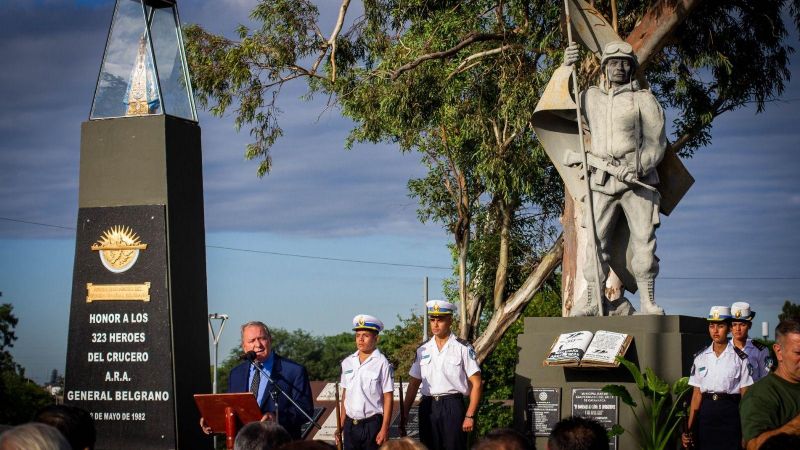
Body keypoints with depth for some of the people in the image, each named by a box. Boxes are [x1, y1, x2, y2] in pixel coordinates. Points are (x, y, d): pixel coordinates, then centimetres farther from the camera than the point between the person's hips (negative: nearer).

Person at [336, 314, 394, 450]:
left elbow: (388, 398, -7)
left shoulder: (381, 363, -7)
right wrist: (341, 426, 9)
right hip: (350, 424, 4)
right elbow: (345, 395, 13)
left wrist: (384, 429, -10)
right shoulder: (347, 363, 8)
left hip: (372, 424, -4)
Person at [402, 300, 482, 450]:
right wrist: (405, 412, 6)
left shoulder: (462, 348, -3)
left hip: (453, 407, -4)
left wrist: (470, 416, -9)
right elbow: (414, 384, 14)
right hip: (428, 407, 4)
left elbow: (476, 384, -3)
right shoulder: (423, 350, 10)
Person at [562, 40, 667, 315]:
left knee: (643, 239, -8)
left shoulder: (644, 99, 7)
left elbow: (656, 141, 2)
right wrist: (566, 68, 12)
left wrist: (636, 168, -14)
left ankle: (648, 302, -6)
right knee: (596, 240, -5)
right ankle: (592, 301, -4)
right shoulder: (590, 97, 17)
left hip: (637, 182, -2)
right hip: (601, 181, 2)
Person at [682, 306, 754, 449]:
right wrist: (689, 428, 1)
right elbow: (696, 394, 7)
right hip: (706, 415, 3)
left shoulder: (740, 358, -1)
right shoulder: (701, 358, 7)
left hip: (730, 414, -3)